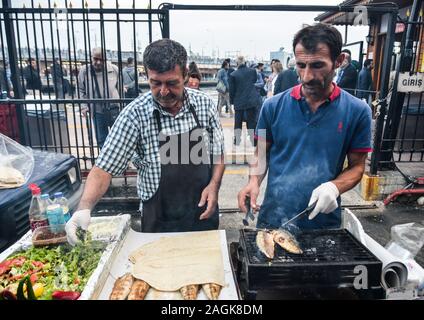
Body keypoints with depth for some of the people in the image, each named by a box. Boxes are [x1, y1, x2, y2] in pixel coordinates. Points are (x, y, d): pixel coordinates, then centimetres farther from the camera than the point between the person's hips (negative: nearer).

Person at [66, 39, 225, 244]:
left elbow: (218, 153, 3)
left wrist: (214, 185, -13)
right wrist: (84, 208, -30)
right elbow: (105, 168, -15)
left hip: (203, 212, 3)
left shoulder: (204, 104, -8)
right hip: (159, 220, -2)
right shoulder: (135, 114, -16)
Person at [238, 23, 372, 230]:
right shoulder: (273, 106, -6)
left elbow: (356, 166, 0)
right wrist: (254, 181, -15)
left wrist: (334, 187, -19)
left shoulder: (357, 111, -7)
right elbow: (262, 153, 3)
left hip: (325, 221, 0)